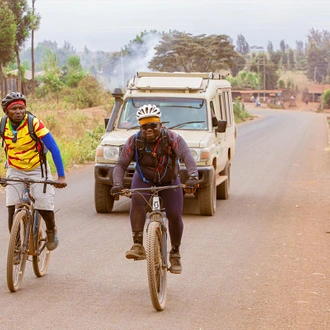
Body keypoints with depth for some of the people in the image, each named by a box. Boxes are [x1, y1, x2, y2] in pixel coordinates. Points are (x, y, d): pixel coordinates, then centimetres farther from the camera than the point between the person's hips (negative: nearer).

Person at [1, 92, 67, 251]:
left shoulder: (34, 123, -23)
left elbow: (54, 148, -23)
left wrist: (61, 176, -29)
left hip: (37, 169, -2)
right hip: (15, 170, 2)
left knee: (44, 205, -10)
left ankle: (51, 231, 21)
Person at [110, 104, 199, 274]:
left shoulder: (172, 138, -23)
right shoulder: (134, 141, -17)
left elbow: (187, 157, -36)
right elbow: (121, 164, -18)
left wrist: (193, 177, -55)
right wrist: (117, 184, -38)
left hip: (169, 182, 0)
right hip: (144, 179, 0)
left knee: (175, 215, -13)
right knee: (137, 199, -32)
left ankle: (175, 254, 13)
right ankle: (138, 246, -33)